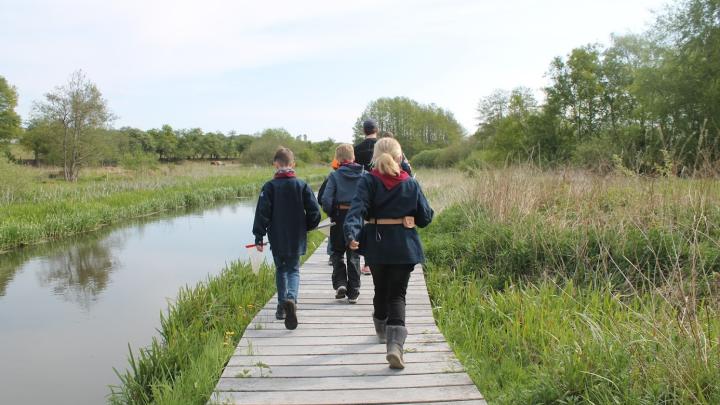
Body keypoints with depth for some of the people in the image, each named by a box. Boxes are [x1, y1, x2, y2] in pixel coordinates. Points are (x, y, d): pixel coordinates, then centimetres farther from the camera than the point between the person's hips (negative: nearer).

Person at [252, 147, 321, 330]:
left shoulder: (269, 187, -7)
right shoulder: (302, 185, -4)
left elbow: (262, 213, -9)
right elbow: (315, 211, -5)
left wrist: (259, 237, -2)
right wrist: (306, 227, 13)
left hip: (277, 239, 0)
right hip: (297, 239, 0)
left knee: (281, 270, 18)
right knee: (294, 270, 10)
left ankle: (282, 306, 21)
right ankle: (291, 298, -17)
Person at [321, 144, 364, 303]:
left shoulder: (335, 175, -6)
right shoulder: (364, 175, -1)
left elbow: (326, 199, -13)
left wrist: (331, 214, 3)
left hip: (340, 216, -2)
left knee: (337, 252, 17)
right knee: (354, 255, 11)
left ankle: (340, 283, 1)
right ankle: (353, 293, 14)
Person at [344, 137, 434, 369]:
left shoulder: (368, 182, -5)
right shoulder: (411, 184, -1)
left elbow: (357, 209, -21)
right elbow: (425, 217, 3)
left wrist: (351, 234, -31)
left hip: (376, 245, 1)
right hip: (404, 246, -1)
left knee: (381, 289, 22)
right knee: (397, 294, 1)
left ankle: (382, 330, 43)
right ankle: (395, 344, -18)